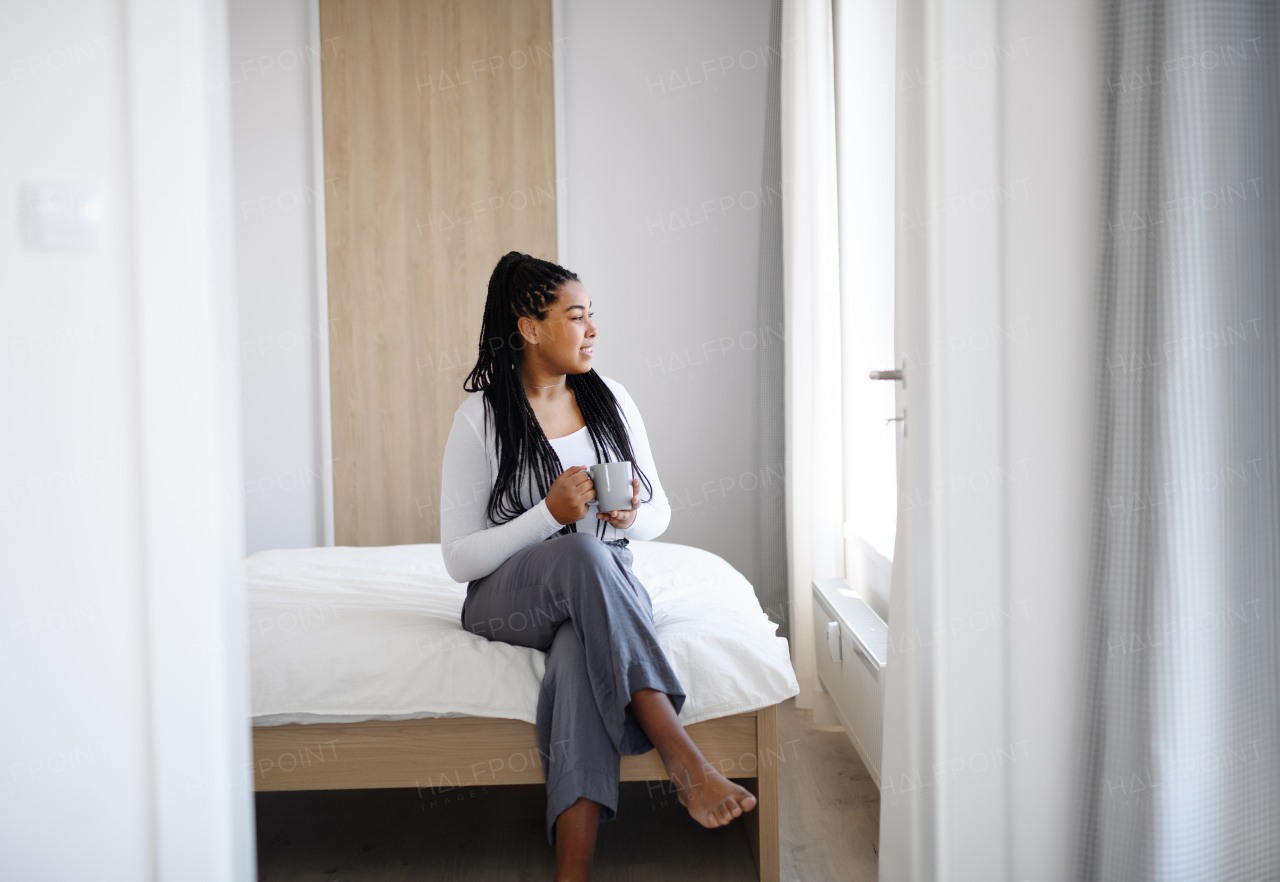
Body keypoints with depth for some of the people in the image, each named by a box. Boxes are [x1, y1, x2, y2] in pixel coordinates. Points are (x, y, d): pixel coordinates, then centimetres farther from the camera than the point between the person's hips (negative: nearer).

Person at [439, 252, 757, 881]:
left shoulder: (611, 400, 5)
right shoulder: (480, 418, -7)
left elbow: (659, 513, 11)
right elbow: (459, 558, -9)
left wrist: (630, 516, -14)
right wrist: (551, 514, -22)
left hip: (602, 593, 3)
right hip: (507, 601, -2)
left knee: (582, 651, -37)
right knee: (583, 555, -39)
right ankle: (683, 759, -44)